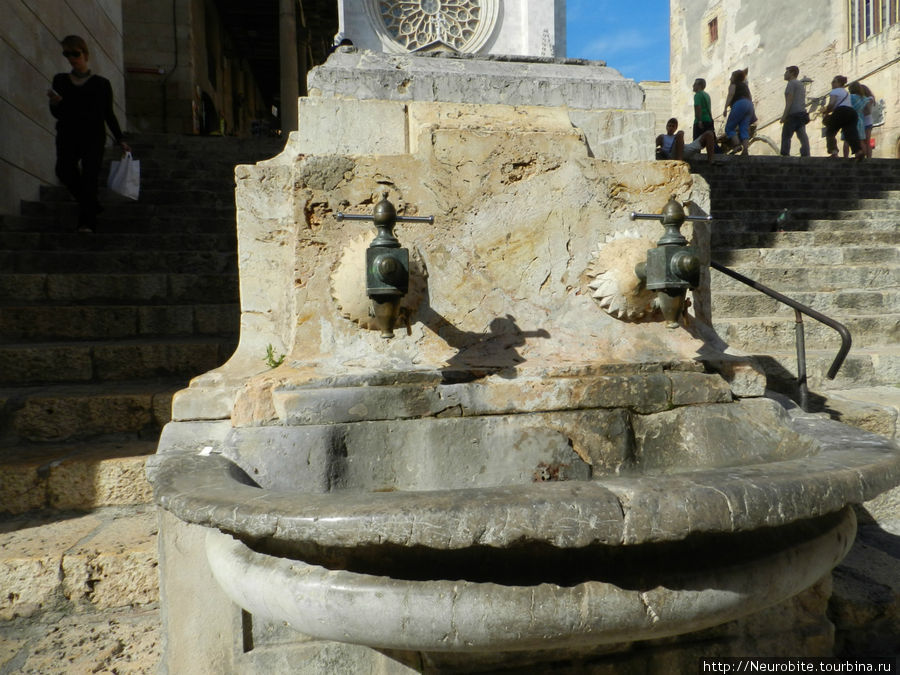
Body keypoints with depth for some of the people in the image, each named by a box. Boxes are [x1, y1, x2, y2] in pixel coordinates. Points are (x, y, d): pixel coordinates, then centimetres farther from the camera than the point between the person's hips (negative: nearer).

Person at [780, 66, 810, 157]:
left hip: (793, 114, -9)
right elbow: (802, 101, 24)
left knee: (786, 136, -6)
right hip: (802, 113, 9)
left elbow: (789, 101, -15)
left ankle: (785, 155, -12)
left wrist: (784, 115, -18)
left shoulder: (791, 83, -6)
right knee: (802, 136, 4)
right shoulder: (801, 84, 24)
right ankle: (806, 154, -1)